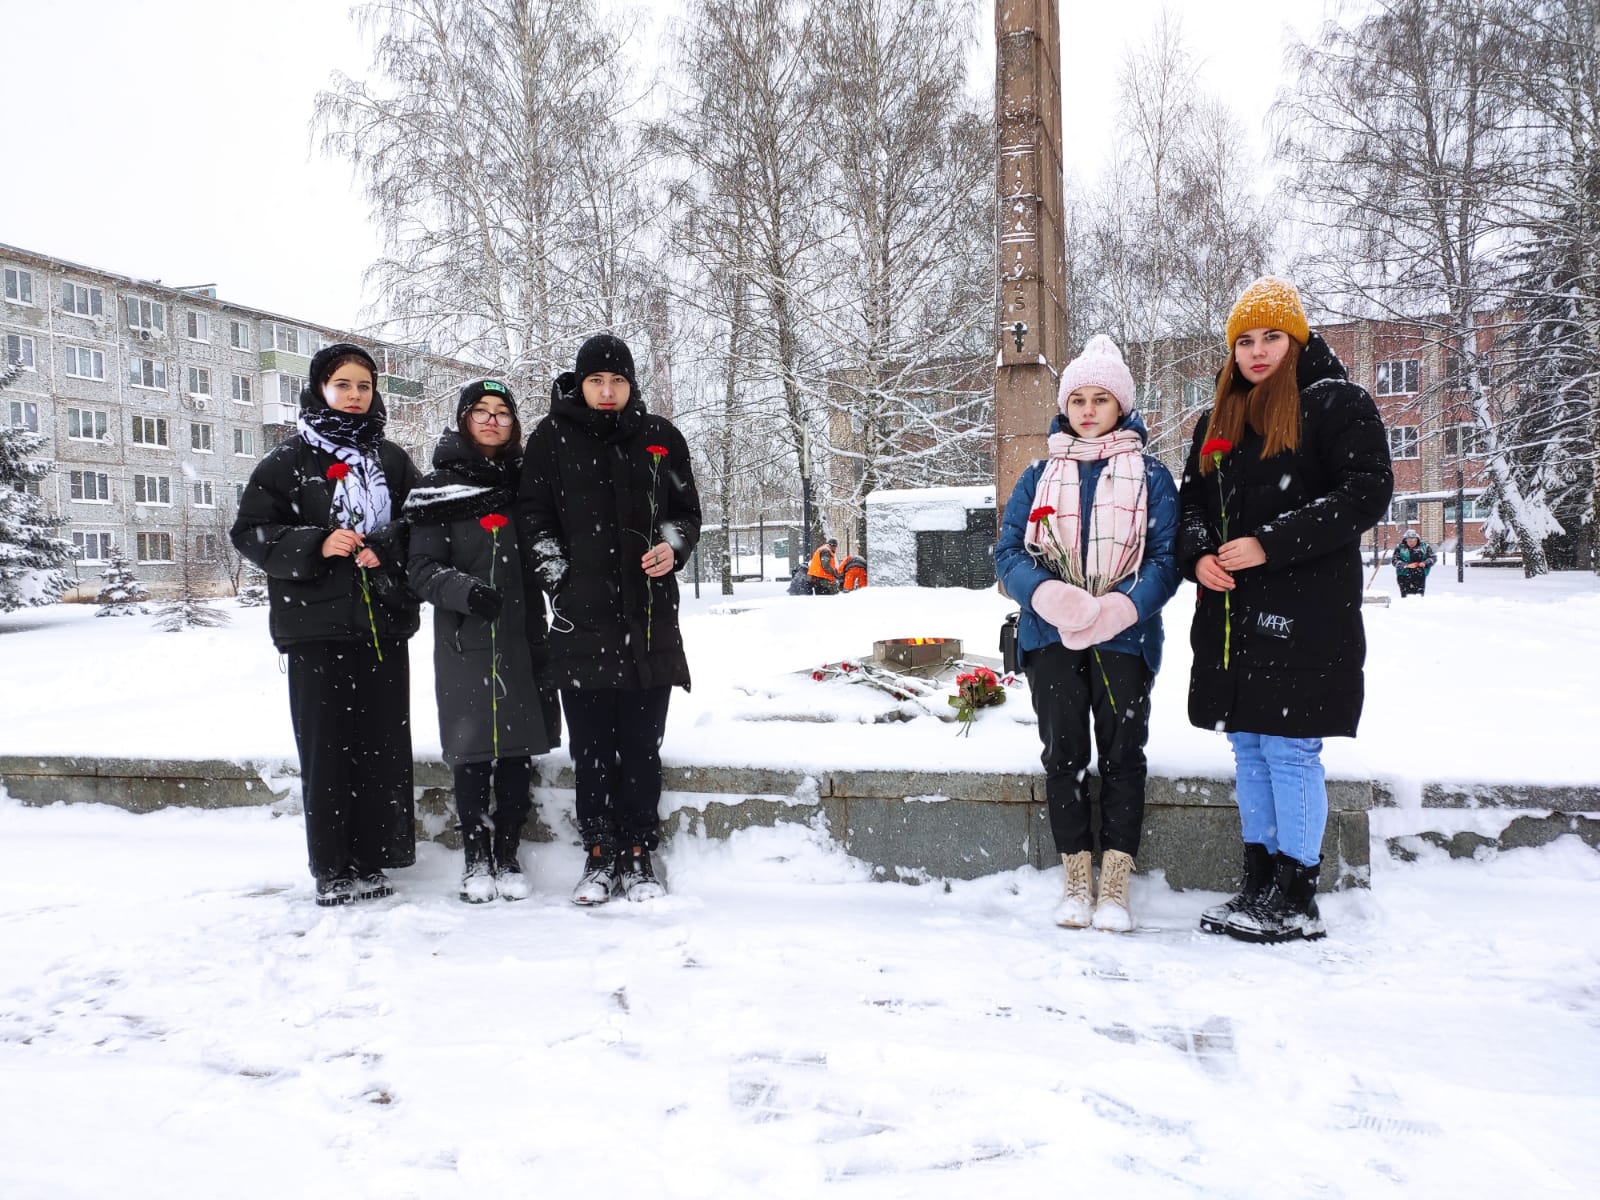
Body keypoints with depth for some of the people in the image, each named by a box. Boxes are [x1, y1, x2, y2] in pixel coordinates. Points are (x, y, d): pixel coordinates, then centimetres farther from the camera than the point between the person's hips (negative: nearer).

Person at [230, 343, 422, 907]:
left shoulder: (391, 459, 13)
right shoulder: (288, 460, 6)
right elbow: (250, 531, 1)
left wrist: (386, 547, -10)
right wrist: (315, 545, -14)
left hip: (385, 623, 2)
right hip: (317, 627, -2)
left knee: (383, 743, 2)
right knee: (326, 748, 1)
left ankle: (372, 859, 14)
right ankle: (332, 868, 11)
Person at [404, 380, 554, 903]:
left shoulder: (526, 482, 11)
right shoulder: (438, 488, 3)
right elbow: (422, 570, -4)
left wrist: (543, 638, 6)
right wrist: (465, 589, -23)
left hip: (522, 641, 3)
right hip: (465, 644, -2)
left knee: (518, 750, 5)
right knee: (472, 752, 1)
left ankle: (507, 856, 19)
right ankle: (475, 859, 18)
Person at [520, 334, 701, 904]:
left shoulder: (660, 437, 10)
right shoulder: (551, 438, 7)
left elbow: (687, 510, 16)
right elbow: (536, 517, 7)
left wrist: (673, 546, -5)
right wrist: (558, 584, -3)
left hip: (649, 617, 1)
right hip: (581, 618, -1)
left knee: (642, 744, 4)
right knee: (591, 744, 3)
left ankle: (639, 856, 14)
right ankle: (599, 856, 14)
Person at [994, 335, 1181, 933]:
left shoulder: (1151, 476, 6)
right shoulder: (1038, 476, 11)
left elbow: (1167, 557, -2)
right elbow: (1008, 552, 3)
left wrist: (1118, 608, -20)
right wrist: (1049, 596, -17)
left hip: (1124, 637, -1)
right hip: (1050, 637, 2)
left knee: (1122, 756, 1)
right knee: (1063, 755, 3)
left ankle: (1114, 887, 9)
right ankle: (1076, 882, 14)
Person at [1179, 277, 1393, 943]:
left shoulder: (1336, 403, -3)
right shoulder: (1217, 421, 17)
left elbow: (1366, 492, -12)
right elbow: (1192, 502, 18)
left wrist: (1270, 545, -18)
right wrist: (1198, 555, -4)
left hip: (1306, 613, -7)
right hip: (1232, 615, 7)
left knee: (1289, 748, -4)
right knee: (1249, 748, 11)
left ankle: (1297, 898, 8)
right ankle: (1259, 882, 23)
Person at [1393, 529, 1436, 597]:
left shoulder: (1424, 546, 9)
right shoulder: (1400, 548, 3)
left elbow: (1433, 558, 11)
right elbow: (1395, 561, -4)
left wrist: (1425, 563, -10)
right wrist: (1407, 565, -19)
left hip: (1420, 576, 2)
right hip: (1404, 576, -2)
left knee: (1419, 595, -1)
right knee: (1406, 596, -8)